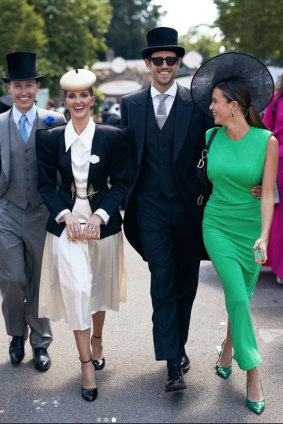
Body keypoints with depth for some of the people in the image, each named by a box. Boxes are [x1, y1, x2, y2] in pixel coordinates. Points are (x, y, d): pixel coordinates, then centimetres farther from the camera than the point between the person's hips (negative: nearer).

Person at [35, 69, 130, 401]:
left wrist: (99, 215, -14)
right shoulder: (50, 139, 1)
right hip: (66, 221, 0)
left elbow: (121, 183, -3)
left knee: (99, 285, 14)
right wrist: (66, 214, -12)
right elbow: (46, 184, 2)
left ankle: (97, 340, 40)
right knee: (75, 287, -10)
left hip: (103, 221, 1)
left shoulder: (113, 137, -3)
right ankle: (87, 364, 1)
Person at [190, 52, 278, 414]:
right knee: (237, 297, -10)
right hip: (217, 225, 1)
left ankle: (227, 350, 35)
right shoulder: (211, 137, -4)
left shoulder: (266, 141, -12)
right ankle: (252, 373, 0)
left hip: (250, 227, -1)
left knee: (241, 297, 9)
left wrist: (263, 235, -22)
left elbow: (267, 194, -14)